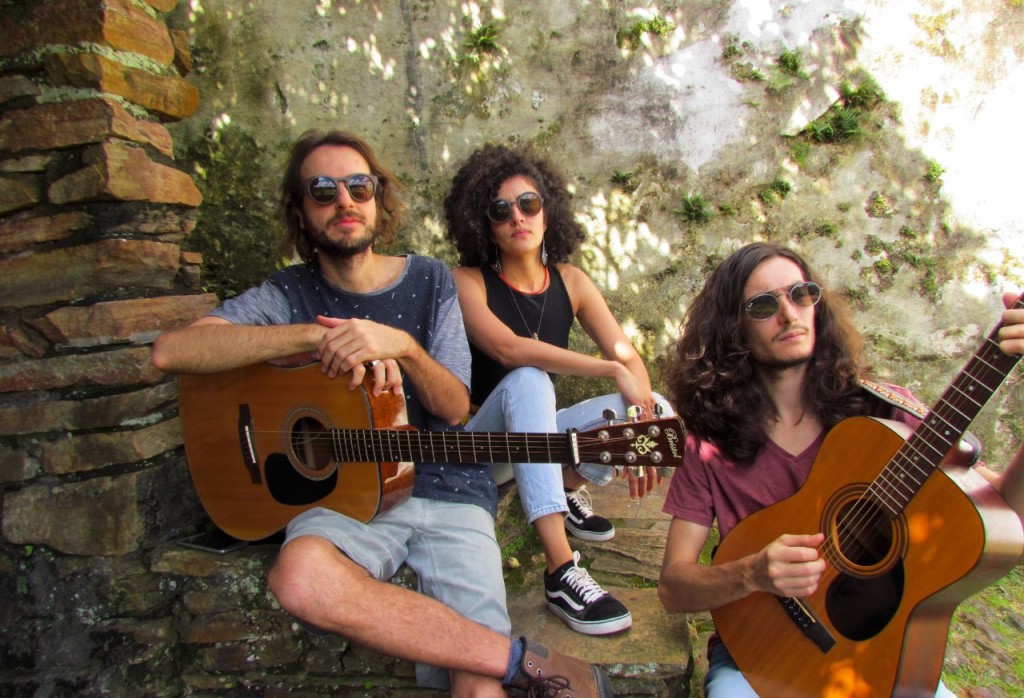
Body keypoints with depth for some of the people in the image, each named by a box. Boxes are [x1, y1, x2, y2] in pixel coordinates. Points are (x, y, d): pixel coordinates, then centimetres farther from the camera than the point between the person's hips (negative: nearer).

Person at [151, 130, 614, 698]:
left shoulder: (428, 281, 8)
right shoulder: (287, 295, 5)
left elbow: (455, 408, 0)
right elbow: (171, 351, -13)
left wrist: (401, 346, -21)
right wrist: (319, 336, -21)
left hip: (446, 487, -1)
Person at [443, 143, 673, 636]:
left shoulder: (570, 282, 0)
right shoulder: (467, 282, -12)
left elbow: (631, 359, -7)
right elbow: (507, 348, -32)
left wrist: (642, 425, -26)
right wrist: (611, 370, -34)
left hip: (540, 432, 4)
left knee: (661, 411, -16)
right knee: (527, 380, -37)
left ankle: (569, 486, 5)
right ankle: (561, 572, -40)